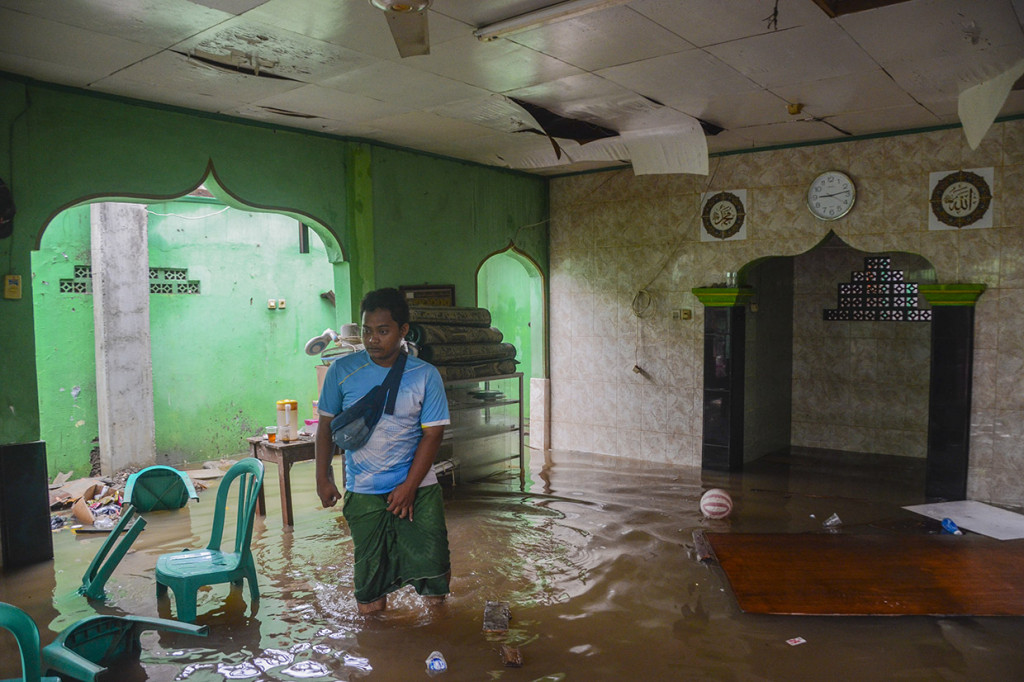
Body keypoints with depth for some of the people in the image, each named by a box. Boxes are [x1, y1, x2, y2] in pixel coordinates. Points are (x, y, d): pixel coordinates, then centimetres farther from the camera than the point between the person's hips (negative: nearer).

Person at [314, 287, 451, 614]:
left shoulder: (426, 375, -6)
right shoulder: (342, 371, -3)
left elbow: (432, 434, -6)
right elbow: (327, 425, 6)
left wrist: (409, 486, -11)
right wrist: (323, 477, 4)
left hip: (417, 487, 0)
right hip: (363, 492, 1)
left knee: (432, 561, -1)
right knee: (370, 566, 8)